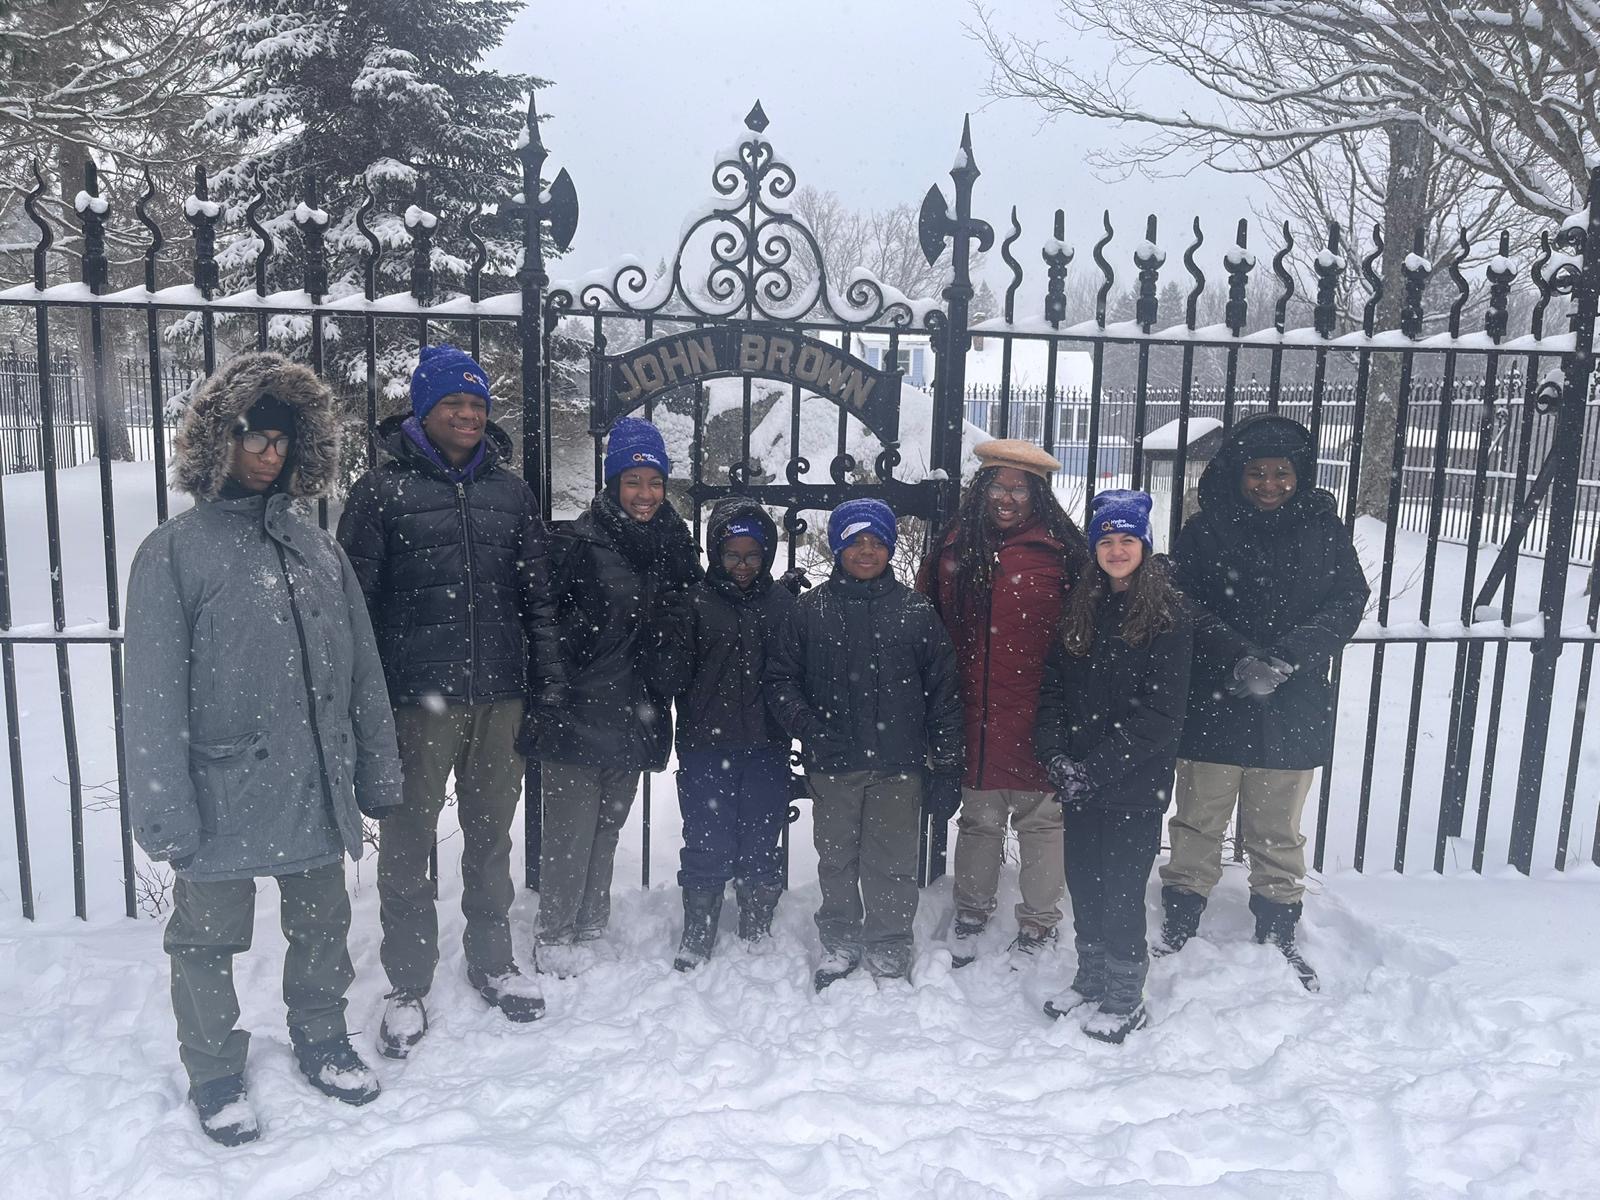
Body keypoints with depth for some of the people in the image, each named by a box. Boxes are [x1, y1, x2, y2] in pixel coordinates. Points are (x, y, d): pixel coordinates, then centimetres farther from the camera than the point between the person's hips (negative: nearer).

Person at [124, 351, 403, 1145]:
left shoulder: (318, 550, 6)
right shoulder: (173, 553, -7)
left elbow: (362, 671, 9)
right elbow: (154, 697, -11)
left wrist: (378, 776, 9)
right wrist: (166, 815, -14)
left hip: (317, 790, 4)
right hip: (221, 796, -4)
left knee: (322, 928, 19)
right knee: (209, 940, 13)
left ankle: (321, 1041, 41)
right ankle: (215, 1073, 35)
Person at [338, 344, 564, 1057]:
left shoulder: (509, 490, 9)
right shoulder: (383, 490, -3)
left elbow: (537, 593, 12)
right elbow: (356, 597, -4)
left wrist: (549, 680, 7)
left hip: (499, 696, 4)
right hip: (417, 697, -3)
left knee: (491, 836, 16)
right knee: (408, 843, 6)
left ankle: (492, 962, 33)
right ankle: (408, 986, 22)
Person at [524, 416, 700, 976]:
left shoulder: (674, 544, 7)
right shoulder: (581, 542, -11)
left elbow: (684, 623, 16)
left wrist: (662, 701, 9)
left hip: (636, 717, 5)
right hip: (578, 715, -5)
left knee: (607, 831, 16)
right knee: (571, 834, 0)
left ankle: (589, 933, 31)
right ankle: (555, 940, 16)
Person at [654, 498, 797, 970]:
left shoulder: (782, 601, 6)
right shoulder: (697, 600, 0)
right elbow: (676, 673, -2)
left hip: (766, 747, 2)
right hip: (707, 745, -2)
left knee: (760, 842, 10)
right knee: (707, 842, 4)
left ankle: (757, 932, 26)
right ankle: (697, 937, 19)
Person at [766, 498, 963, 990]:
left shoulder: (916, 611, 2)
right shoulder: (811, 610, 2)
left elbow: (943, 687, 5)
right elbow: (780, 677, 5)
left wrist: (945, 755, 1)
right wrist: (806, 726, -10)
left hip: (898, 765, -1)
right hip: (832, 765, 1)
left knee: (892, 861, 5)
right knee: (836, 858, 13)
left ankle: (889, 946, 22)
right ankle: (840, 940, 30)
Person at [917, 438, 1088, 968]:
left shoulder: (1059, 549, -5)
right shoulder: (956, 547, 5)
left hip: (1036, 718, -3)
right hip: (973, 717, 3)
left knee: (1040, 819, 9)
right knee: (977, 819, 18)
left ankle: (1038, 924, 26)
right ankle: (971, 913, 36)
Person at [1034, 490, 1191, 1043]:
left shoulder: (1167, 616, -9)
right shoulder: (1079, 609, 8)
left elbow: (1161, 711, -13)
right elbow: (1052, 687, 6)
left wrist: (1099, 768, -16)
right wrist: (1055, 754, -8)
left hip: (1136, 784, -5)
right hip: (1077, 782, 5)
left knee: (1121, 889, 2)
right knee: (1083, 882, 14)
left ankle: (1125, 998, 20)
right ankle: (1091, 976, 34)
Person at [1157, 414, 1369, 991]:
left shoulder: (1322, 529, 3)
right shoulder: (1206, 528, -2)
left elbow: (1348, 601, -2)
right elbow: (1184, 604, -6)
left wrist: (1286, 657, -16)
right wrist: (1238, 656, -19)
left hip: (1292, 711, 1)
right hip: (1212, 706, -1)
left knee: (1278, 831, 13)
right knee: (1198, 823, 9)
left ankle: (1278, 932, 29)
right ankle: (1179, 925, 24)